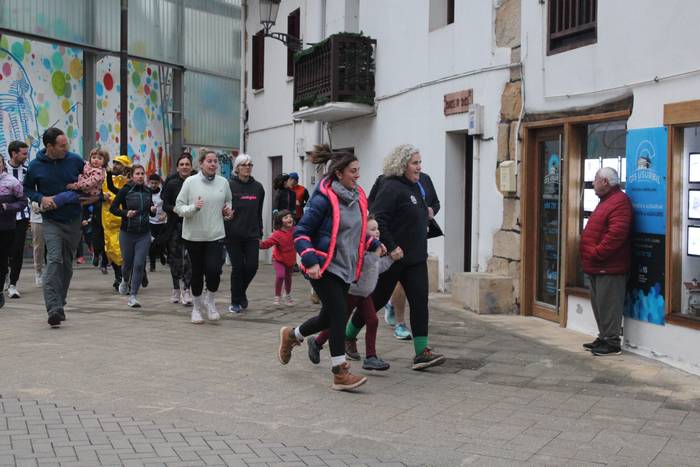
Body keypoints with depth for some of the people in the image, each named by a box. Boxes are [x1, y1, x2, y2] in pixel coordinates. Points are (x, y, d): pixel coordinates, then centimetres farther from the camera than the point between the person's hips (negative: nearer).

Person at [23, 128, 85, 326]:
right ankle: (53, 308, -24)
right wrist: (40, 198, -10)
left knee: (67, 263, 10)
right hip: (51, 221, -2)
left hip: (73, 220, 2)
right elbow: (27, 188, 8)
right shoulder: (35, 166, -6)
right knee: (54, 260, -18)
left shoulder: (75, 160, -4)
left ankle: (59, 304, 25)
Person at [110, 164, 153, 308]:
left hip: (144, 234, 2)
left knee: (139, 265, -7)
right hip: (127, 233, -2)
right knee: (128, 262, 11)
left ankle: (132, 296, -1)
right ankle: (125, 281, 46)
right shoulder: (125, 190, -6)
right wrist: (125, 213, -19)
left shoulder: (148, 191, 5)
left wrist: (153, 209, -2)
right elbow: (113, 208, -3)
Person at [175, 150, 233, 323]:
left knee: (214, 270, -12)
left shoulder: (223, 182, 4)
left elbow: (228, 201, 23)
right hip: (194, 235, -1)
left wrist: (228, 209, 2)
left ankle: (210, 301, 17)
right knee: (197, 272, 9)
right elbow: (179, 207, -3)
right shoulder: (190, 182, -5)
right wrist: (193, 208, -21)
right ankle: (197, 306, 29)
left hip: (216, 235, 1)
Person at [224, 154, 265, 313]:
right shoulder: (229, 185, -4)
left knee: (252, 266, -2)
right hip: (233, 235, -3)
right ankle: (235, 302, 16)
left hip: (252, 235, 3)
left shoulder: (258, 187, 8)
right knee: (237, 267, 1)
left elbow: (259, 213, 13)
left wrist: (260, 234, 13)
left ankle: (241, 291, 27)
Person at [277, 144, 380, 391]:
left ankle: (291, 335, 41)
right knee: (339, 314, -13)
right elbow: (300, 232, -14)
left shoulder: (357, 197, 8)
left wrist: (374, 244, 6)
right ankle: (340, 373, -3)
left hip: (345, 268, 8)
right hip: (324, 267, -8)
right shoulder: (324, 198, -15)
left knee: (329, 317, 14)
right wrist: (311, 261, -26)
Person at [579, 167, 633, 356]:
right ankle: (603, 337, 25)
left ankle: (612, 342, 2)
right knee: (599, 304, 16)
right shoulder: (606, 201, 19)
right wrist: (588, 254, 15)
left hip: (609, 268, -11)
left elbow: (616, 234, -25)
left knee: (608, 305, -5)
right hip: (597, 266, 11)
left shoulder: (619, 202, -16)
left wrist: (596, 254, -21)